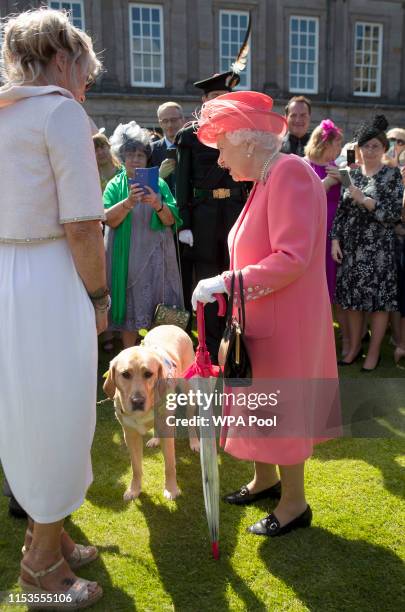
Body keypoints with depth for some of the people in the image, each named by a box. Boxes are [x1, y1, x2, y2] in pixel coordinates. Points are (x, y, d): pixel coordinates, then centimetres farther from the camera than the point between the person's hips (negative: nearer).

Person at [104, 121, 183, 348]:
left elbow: (171, 220, -2)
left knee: (158, 310, 3)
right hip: (126, 257, -1)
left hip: (155, 255, 1)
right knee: (129, 307, 3)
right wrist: (129, 202, -25)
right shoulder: (115, 185, 5)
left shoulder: (159, 184, 7)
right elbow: (109, 220, -9)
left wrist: (158, 205, -22)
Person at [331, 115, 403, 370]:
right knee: (352, 298, 7)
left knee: (379, 300, 2)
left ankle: (374, 352, 16)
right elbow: (341, 210, 8)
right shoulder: (352, 173, 10)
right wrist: (335, 240, -2)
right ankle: (355, 347, 23)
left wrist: (364, 200, -17)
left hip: (379, 247, -3)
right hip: (351, 245, 4)